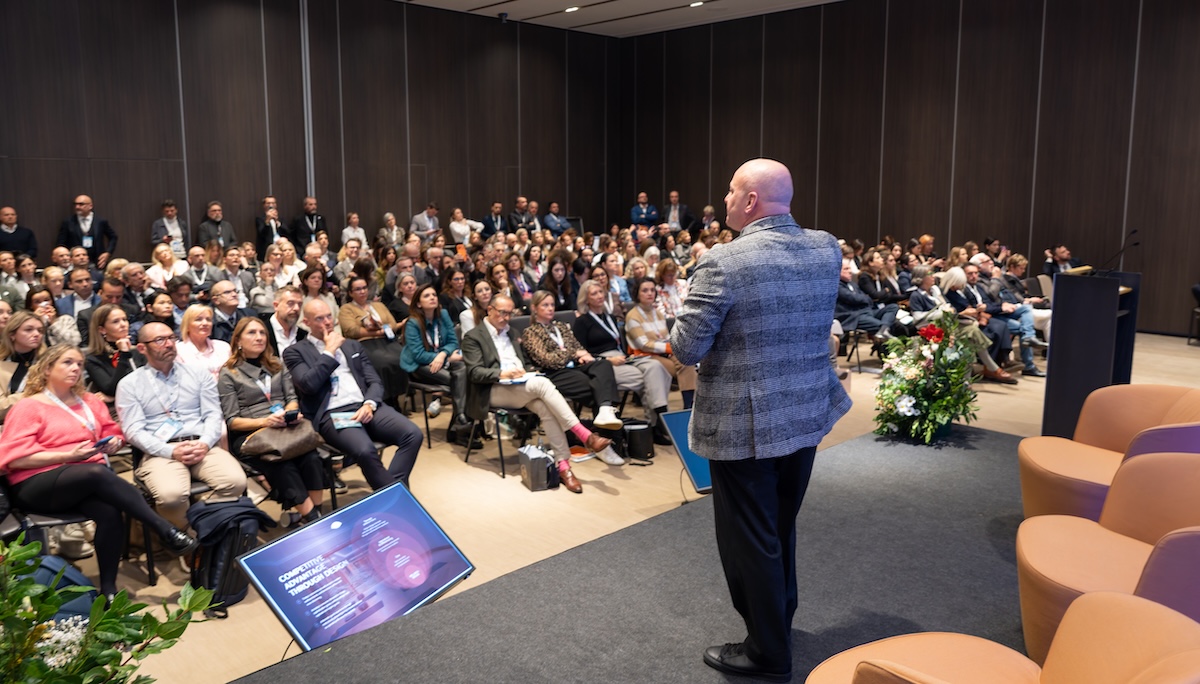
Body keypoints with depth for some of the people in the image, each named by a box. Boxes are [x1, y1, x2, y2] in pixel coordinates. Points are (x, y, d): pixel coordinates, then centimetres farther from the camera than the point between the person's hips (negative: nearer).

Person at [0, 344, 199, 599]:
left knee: (110, 511, -32)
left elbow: (112, 434, 26)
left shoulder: (89, 401, 21)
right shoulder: (28, 406, 3)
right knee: (98, 473, -38)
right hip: (37, 485, -5)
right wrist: (70, 456, -16)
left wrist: (113, 443, 0)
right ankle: (166, 531, -37)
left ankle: (109, 588, -26)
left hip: (88, 481, 5)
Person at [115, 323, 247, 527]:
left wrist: (204, 444, -12)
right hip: (161, 452, -2)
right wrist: (171, 451, -16)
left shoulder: (198, 375, 17)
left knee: (236, 482, -28)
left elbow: (213, 415, 9)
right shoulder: (129, 384, 10)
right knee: (171, 494, -35)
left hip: (203, 447, 2)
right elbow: (134, 430, 0)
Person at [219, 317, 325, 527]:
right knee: (283, 465, -35)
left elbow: (292, 397, 14)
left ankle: (315, 513, -27)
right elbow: (232, 421, -1)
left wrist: (292, 412, -11)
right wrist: (263, 422, -19)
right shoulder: (228, 374, 5)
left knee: (311, 458, -32)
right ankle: (313, 519, -32)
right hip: (248, 435, -3)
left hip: (284, 429, 4)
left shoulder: (276, 365, 19)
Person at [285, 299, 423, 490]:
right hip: (331, 414, -5)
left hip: (365, 407, 5)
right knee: (365, 450, -36)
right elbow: (308, 385, -8)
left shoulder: (353, 345, 23)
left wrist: (369, 404, -7)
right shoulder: (296, 352, 10)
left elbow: (375, 381, 15)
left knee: (413, 434, -22)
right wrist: (330, 351, -2)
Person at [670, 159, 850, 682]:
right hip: (808, 414, 7)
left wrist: (688, 317, 0)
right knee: (781, 527, 25)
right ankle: (779, 616, 44)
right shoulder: (828, 250, 0)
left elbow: (686, 349, -19)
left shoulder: (723, 263, -20)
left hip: (744, 424, -7)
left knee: (750, 539, 9)